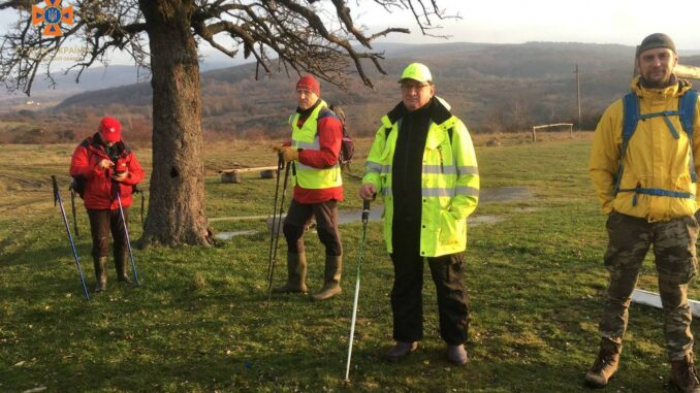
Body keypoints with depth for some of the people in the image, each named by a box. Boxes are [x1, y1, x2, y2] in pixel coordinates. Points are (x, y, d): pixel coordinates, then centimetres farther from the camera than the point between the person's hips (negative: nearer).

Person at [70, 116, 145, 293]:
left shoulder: (125, 150, 3)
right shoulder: (86, 148, -6)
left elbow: (139, 173, 3)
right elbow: (75, 171, -16)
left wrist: (127, 176, -19)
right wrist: (96, 167, -31)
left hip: (121, 203, 4)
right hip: (97, 205, -3)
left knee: (122, 240, 13)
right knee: (101, 242, -3)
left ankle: (122, 274, 29)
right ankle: (101, 279, 9)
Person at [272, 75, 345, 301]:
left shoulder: (327, 120, -17)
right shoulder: (297, 118, 13)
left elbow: (329, 157, -25)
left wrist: (297, 154, -26)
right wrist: (288, 150, 5)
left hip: (324, 189, -9)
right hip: (302, 188, 9)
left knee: (328, 235, 1)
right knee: (291, 230, 13)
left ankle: (332, 284, 15)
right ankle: (296, 282, 26)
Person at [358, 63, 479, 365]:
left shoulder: (450, 127, -5)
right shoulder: (390, 126, 10)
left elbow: (468, 176, -5)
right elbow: (376, 165, 16)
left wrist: (455, 216, -11)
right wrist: (371, 183, -7)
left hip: (439, 225, -4)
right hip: (401, 223, 4)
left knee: (449, 286, 8)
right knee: (404, 283, 14)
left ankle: (455, 341, 23)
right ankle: (407, 337, 28)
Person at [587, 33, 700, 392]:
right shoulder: (619, 110, -1)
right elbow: (599, 164, 7)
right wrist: (611, 204, 1)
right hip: (629, 218, 0)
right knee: (619, 291, 10)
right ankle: (609, 354, 26)